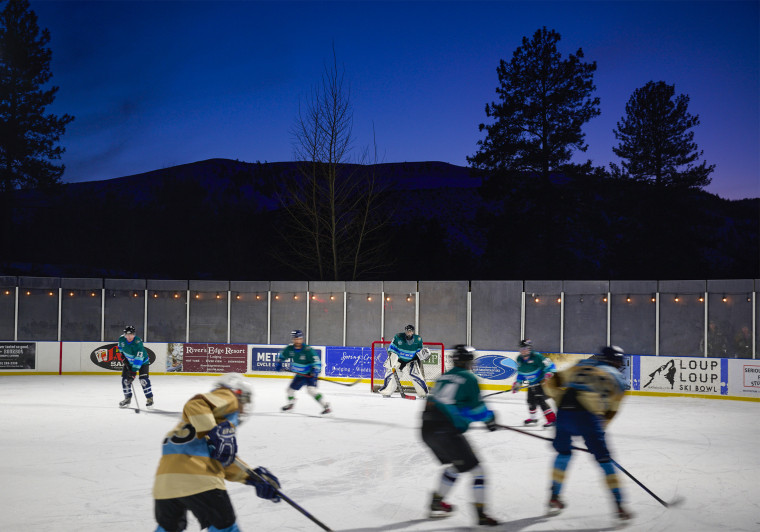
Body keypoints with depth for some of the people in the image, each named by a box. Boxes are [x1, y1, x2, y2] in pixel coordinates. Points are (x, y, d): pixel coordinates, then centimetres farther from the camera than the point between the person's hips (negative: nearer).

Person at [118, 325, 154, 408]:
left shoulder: (138, 342, -34)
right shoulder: (121, 339, -17)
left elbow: (138, 358, -38)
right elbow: (120, 347, 10)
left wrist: (134, 371, -41)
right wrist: (123, 356, 1)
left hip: (142, 361, -5)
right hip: (128, 361, 5)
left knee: (144, 379, -18)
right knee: (125, 379, -3)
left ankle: (149, 398, -6)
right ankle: (127, 398, 13)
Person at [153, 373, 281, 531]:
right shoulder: (228, 397, 10)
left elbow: (224, 461, 29)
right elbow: (195, 404, -10)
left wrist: (254, 478, 23)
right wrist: (214, 432, -18)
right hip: (197, 477, -8)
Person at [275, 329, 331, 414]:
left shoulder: (308, 350, -26)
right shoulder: (290, 348, -8)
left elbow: (317, 361, -25)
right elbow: (282, 355, 12)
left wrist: (315, 371, -37)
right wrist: (278, 363, 2)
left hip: (309, 374, -7)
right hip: (299, 374, 7)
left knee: (311, 389, -27)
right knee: (290, 388, 14)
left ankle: (325, 405, -24)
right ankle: (290, 402, 46)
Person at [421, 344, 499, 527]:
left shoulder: (444, 377, 18)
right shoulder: (468, 378, -3)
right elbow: (477, 407, -4)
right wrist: (489, 418, 16)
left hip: (427, 430, 8)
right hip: (447, 432, -8)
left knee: (454, 465, 29)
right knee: (476, 469, 0)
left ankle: (436, 503, 34)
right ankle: (480, 514, -3)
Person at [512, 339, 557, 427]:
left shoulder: (536, 357, -22)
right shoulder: (519, 359, 2)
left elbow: (550, 365, -23)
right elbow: (520, 373, 15)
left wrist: (549, 374, -35)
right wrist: (517, 383, 12)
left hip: (541, 382, -8)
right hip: (532, 384, 8)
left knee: (540, 400, -19)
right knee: (531, 400, 14)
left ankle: (552, 418, -16)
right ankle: (532, 418, 36)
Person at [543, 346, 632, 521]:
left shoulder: (581, 366, 24)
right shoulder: (617, 378, 18)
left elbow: (552, 384, 20)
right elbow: (611, 410, 16)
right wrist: (598, 432, 24)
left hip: (564, 413, 3)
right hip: (588, 416, -3)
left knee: (563, 452, 26)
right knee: (604, 459, 9)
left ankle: (554, 498, 28)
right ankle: (619, 505, 6)